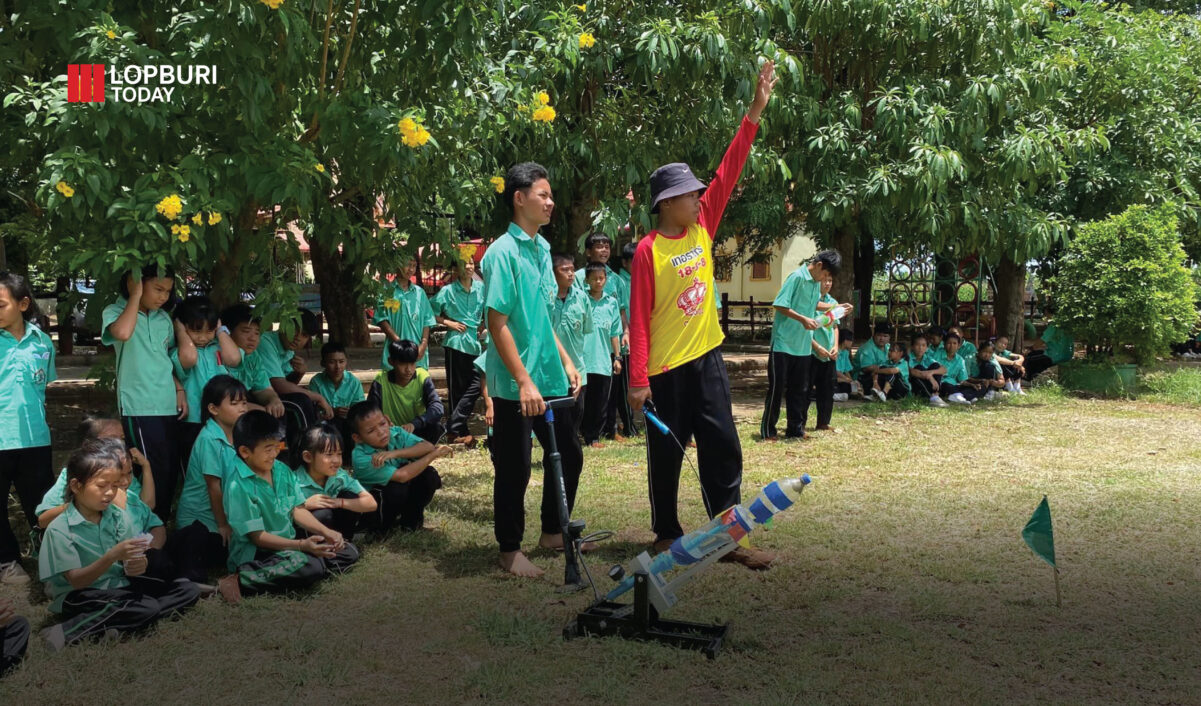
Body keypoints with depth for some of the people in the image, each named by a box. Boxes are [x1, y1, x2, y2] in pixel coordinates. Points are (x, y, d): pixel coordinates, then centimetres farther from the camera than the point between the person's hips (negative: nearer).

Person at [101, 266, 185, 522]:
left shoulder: (163, 318, 14)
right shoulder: (115, 311, -3)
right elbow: (122, 333, -27)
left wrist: (179, 390, 10)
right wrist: (136, 296, -16)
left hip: (168, 405, 6)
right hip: (139, 407, -6)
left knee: (171, 470, 9)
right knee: (155, 472, -8)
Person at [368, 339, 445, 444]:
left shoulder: (422, 377, -13)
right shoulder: (381, 381, -14)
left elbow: (437, 408, -26)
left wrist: (414, 423, -43)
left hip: (417, 431, 0)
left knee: (436, 426, -29)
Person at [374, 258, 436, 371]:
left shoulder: (420, 292, 14)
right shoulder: (388, 291, 3)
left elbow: (427, 321, 12)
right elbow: (382, 320, -2)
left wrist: (423, 344, -3)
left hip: (418, 354, 3)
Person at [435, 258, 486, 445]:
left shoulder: (481, 288, 5)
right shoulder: (448, 291, -3)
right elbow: (432, 313, 1)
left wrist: (484, 325, 6)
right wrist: (448, 323, -8)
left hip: (474, 343, 4)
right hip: (455, 343, -4)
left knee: (475, 386, -3)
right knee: (457, 388, 2)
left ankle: (454, 428, 5)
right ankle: (459, 431, 8)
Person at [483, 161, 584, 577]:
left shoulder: (541, 248, 11)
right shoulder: (503, 252, -14)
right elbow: (497, 324, -18)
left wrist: (566, 362, 14)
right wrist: (524, 382, -21)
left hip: (550, 378, 8)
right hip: (515, 386, -8)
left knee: (569, 456, 16)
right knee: (514, 469, 2)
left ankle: (552, 532, 33)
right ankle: (510, 551, 18)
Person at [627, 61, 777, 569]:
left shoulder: (703, 227, 5)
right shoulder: (648, 250, -12)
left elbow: (728, 173, 2)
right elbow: (639, 319, -13)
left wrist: (755, 111, -2)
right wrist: (638, 380, -16)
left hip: (706, 359, 6)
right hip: (665, 368, -6)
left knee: (723, 447, 5)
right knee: (666, 455, 7)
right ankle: (667, 535, 22)